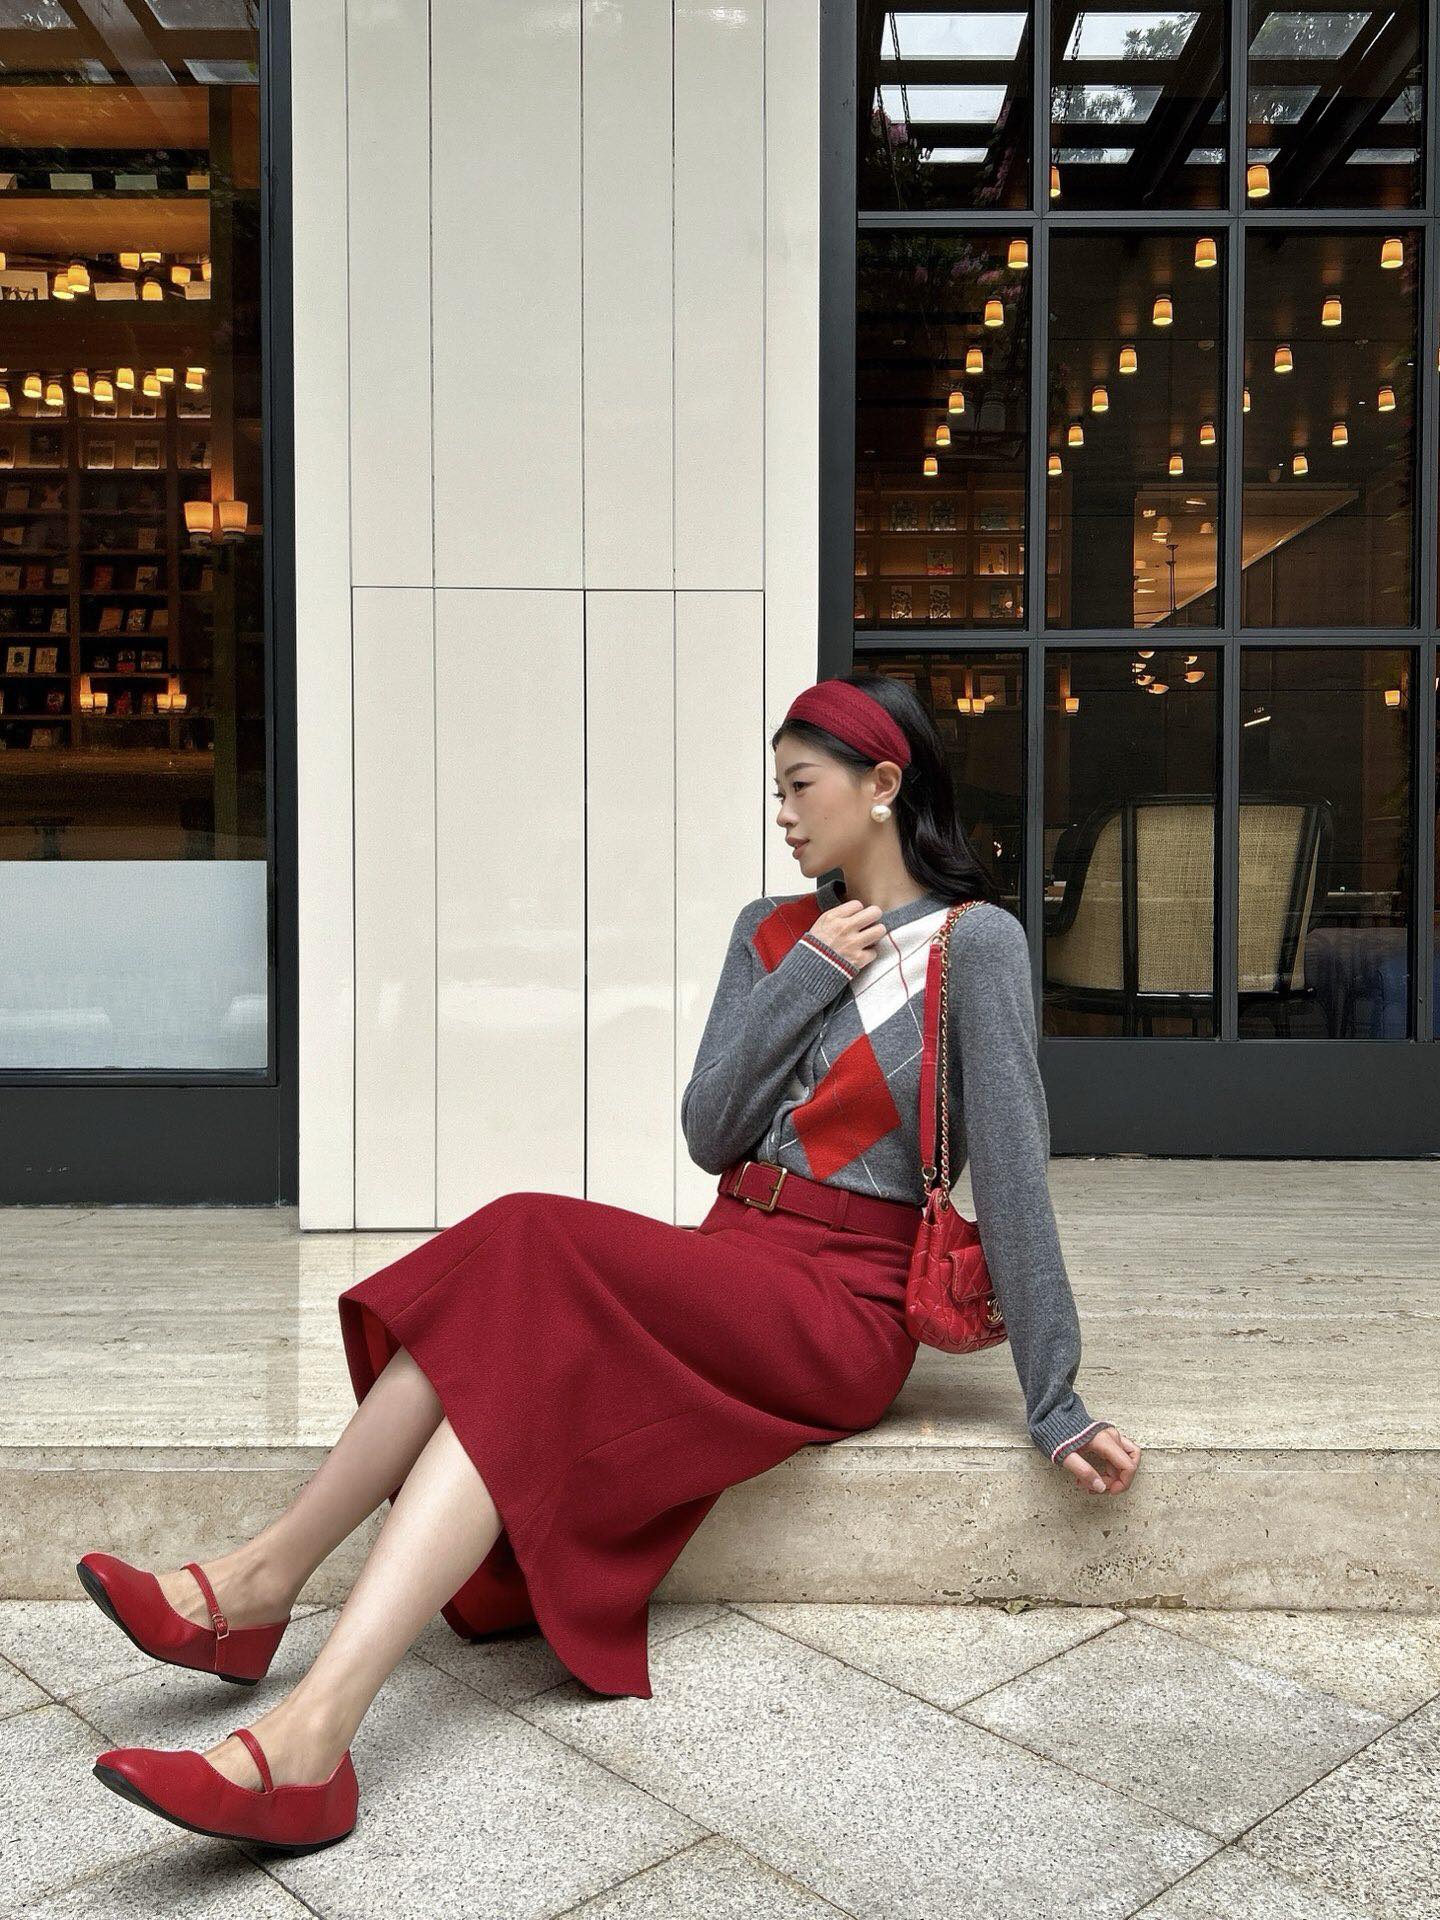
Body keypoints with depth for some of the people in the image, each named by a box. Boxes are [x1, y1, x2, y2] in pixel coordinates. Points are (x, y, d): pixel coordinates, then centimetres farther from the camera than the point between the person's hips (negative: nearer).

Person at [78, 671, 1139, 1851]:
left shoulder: (976, 943, -5)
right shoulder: (774, 932, 14)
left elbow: (1012, 1173, -9)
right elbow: (709, 1135, 6)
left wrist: (1054, 1405, -9)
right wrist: (805, 982, -5)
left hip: (840, 1311, -6)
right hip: (731, 1271, 6)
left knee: (536, 1265, -27)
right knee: (506, 1358, -23)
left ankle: (264, 1579, -26)